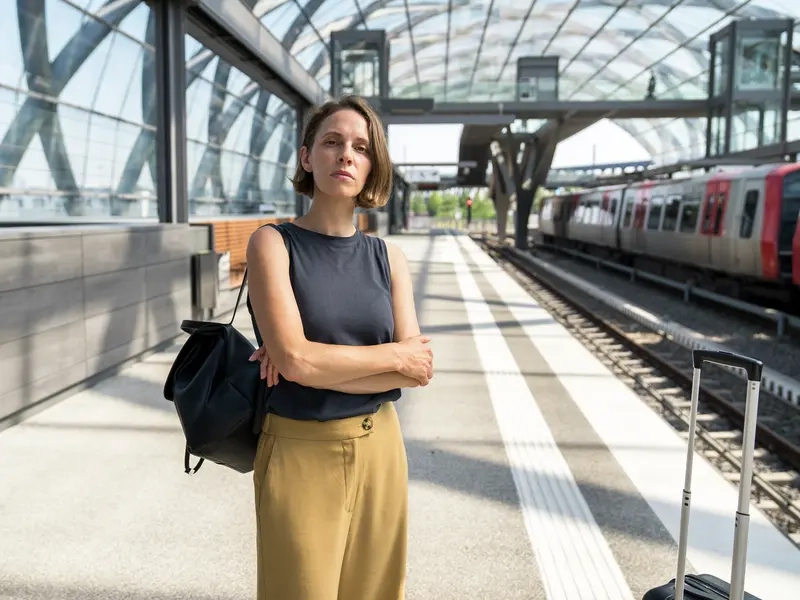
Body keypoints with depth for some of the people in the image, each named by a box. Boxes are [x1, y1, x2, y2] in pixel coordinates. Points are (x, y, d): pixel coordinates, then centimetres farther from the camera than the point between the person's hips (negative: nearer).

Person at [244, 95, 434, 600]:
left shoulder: (388, 256, 3)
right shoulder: (273, 243, -9)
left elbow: (418, 368, -5)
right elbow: (294, 359, -20)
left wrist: (322, 364, -15)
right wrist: (394, 356, -11)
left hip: (379, 449, 4)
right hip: (299, 454, -4)